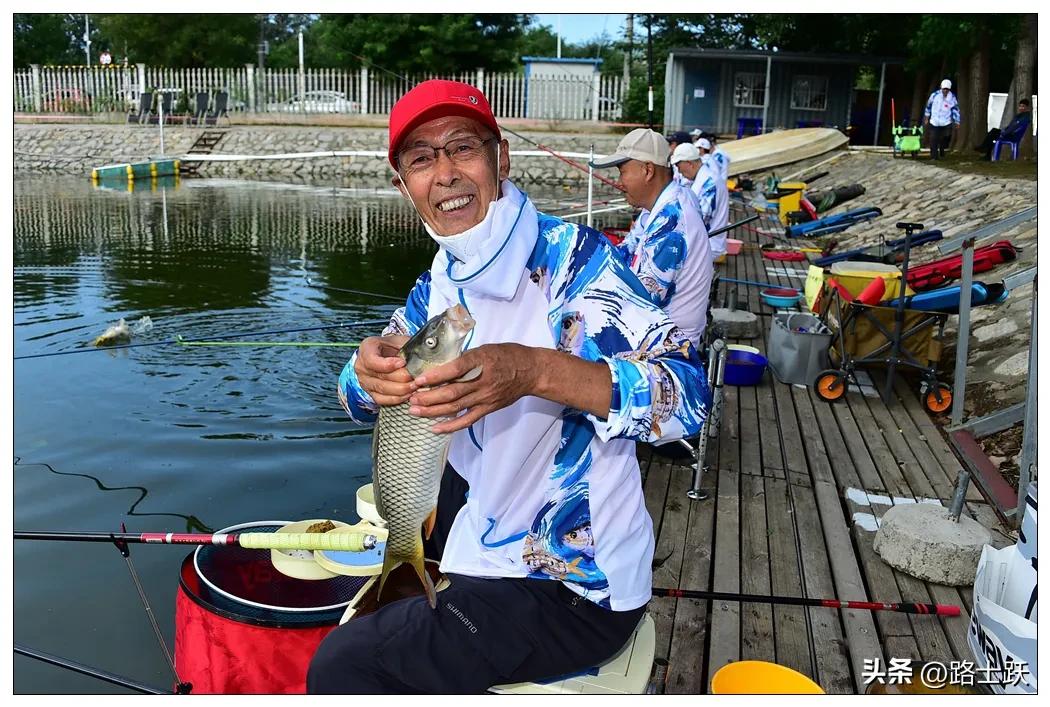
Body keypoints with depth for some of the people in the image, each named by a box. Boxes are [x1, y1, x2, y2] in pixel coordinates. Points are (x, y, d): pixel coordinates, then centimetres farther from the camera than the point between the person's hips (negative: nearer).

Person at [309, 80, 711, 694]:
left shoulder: (571, 257, -21)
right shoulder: (444, 277, 2)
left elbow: (688, 395, -31)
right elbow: (363, 402, 4)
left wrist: (535, 371, -45)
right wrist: (369, 369, -20)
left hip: (575, 591, -8)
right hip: (490, 523, 8)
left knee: (342, 666, -11)